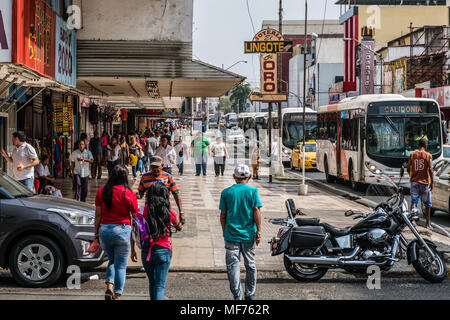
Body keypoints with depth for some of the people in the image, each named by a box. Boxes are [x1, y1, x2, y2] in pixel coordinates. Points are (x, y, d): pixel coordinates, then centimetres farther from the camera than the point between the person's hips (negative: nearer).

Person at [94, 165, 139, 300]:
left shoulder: (102, 191, 2)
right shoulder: (129, 194, -7)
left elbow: (98, 215, 5)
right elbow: (135, 218, -4)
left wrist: (96, 234, 14)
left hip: (104, 230, 3)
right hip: (122, 230, -3)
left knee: (112, 260, 23)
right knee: (121, 265, 5)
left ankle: (109, 287, 4)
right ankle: (117, 295, 4)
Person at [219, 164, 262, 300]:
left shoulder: (226, 192, 1)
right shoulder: (253, 191, -2)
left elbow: (223, 215, 3)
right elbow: (256, 211, -7)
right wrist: (258, 231, -2)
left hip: (231, 234, 0)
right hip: (248, 234, 0)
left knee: (233, 266, 1)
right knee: (250, 265, 14)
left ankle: (237, 296, -2)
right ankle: (250, 295, 21)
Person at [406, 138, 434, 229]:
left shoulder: (412, 155, 5)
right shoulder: (428, 155, -3)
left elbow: (408, 168, 5)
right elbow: (430, 169, -10)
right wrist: (432, 182, -6)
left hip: (414, 181, 2)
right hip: (425, 182, -2)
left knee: (414, 202, -3)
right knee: (427, 204, 11)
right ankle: (428, 223, 18)